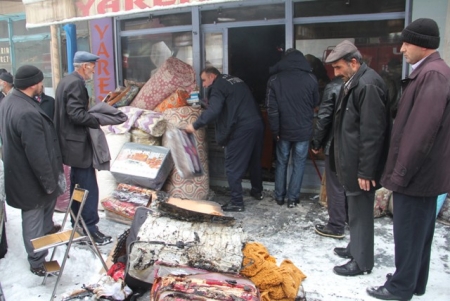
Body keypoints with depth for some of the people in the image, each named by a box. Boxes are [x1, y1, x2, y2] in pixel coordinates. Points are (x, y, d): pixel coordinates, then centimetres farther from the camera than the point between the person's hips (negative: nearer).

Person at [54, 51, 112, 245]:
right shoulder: (76, 83, -18)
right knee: (89, 188, -5)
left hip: (71, 142, 11)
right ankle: (90, 229, 2)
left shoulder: (66, 81, 13)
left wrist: (95, 113, 10)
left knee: (77, 185, 20)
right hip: (77, 143, -11)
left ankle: (77, 225, 32)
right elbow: (77, 114, -26)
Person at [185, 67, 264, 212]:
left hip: (241, 129, -9)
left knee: (233, 167, 1)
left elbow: (213, 110, -19)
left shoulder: (217, 86, -4)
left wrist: (195, 125, -14)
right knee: (255, 161, 24)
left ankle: (237, 202, 5)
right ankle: (257, 191, 40)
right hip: (257, 124, 9)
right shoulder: (236, 80, 22)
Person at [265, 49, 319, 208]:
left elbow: (271, 109, -8)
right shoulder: (311, 78, -3)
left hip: (283, 130, 1)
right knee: (298, 164, 9)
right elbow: (316, 103, 8)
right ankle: (292, 198, 13)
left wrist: (275, 130, -2)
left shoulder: (274, 79, -4)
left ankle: (279, 196, 22)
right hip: (303, 130, -1)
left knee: (281, 163, 15)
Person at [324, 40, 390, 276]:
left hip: (361, 166, -10)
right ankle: (355, 248, 37)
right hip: (351, 162, 10)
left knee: (360, 211, 2)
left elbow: (372, 133, -23)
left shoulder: (368, 85, -21)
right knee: (356, 209, 21)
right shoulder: (353, 83, 11)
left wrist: (365, 170, -21)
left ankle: (361, 261, 16)